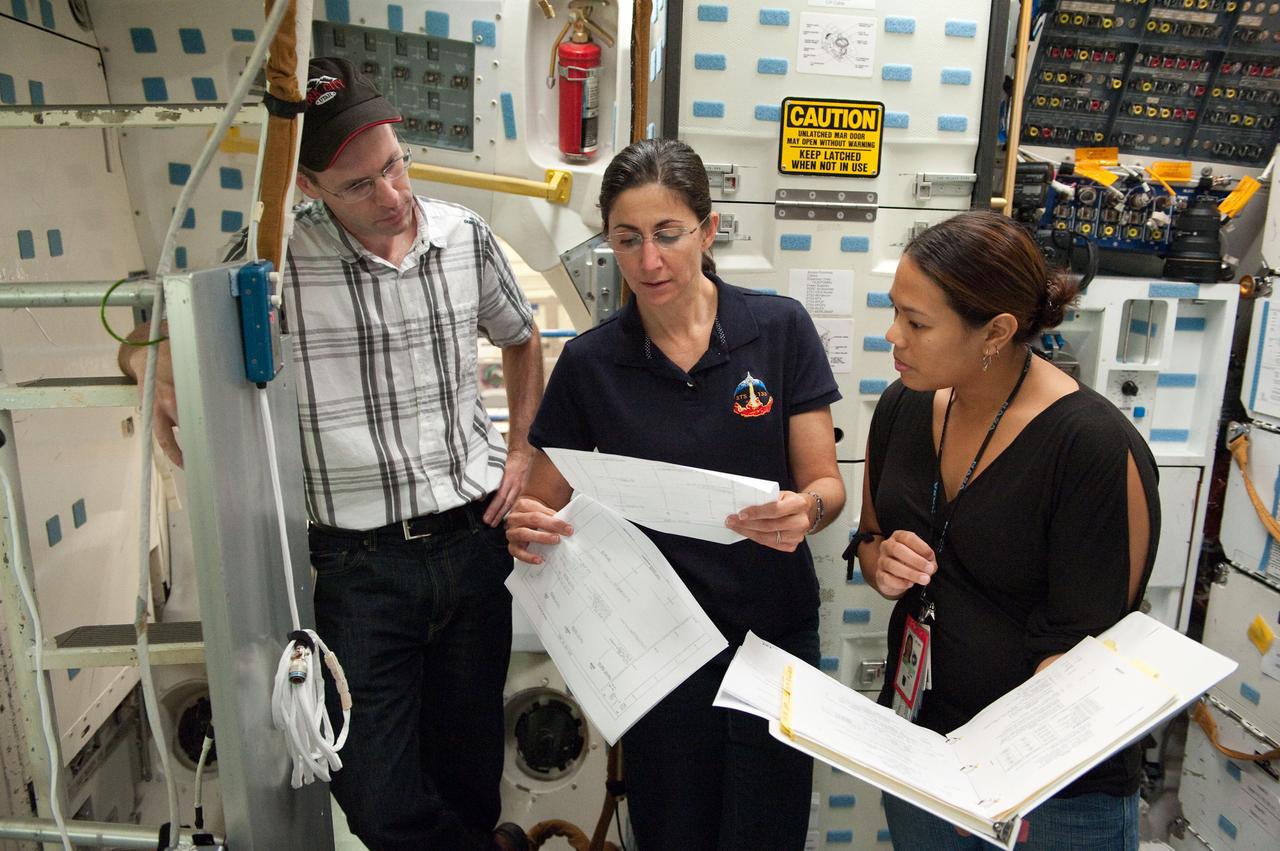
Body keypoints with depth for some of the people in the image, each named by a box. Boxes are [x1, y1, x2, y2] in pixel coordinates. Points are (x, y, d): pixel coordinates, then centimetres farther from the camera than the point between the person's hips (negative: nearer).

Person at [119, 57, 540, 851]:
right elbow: (151, 338, 4)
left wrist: (523, 453, 8)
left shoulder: (466, 236, 1)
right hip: (362, 564, -2)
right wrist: (155, 368, -20)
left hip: (476, 540, 3)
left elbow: (521, 339, 18)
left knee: (469, 758, 19)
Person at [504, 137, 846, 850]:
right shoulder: (591, 363, -6)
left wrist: (805, 511, -28)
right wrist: (528, 529, -22)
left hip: (775, 632, 0)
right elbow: (544, 508, 1)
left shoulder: (780, 328, -7)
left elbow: (826, 483, -5)